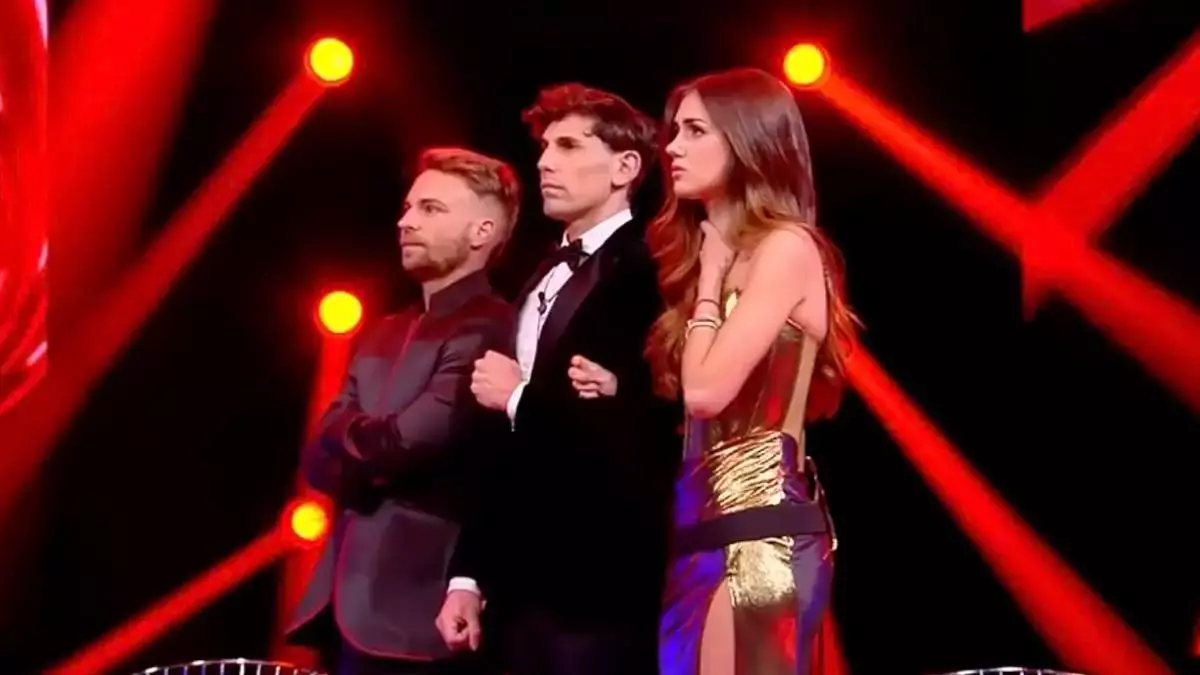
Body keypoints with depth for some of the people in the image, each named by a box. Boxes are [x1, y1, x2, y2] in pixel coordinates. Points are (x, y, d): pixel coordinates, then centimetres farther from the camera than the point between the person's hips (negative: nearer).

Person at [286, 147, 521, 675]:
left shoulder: (486, 331, -9)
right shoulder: (385, 335, 18)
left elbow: (411, 441, -18)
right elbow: (319, 457, 11)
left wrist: (352, 439, 3)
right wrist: (375, 452, -10)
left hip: (419, 610, -8)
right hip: (352, 600, 8)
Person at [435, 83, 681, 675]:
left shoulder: (652, 275, -9)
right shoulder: (541, 283, 17)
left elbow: (657, 433, -21)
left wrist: (522, 398, -10)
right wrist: (470, 575, 12)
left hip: (603, 584, -8)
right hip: (525, 584, 8)